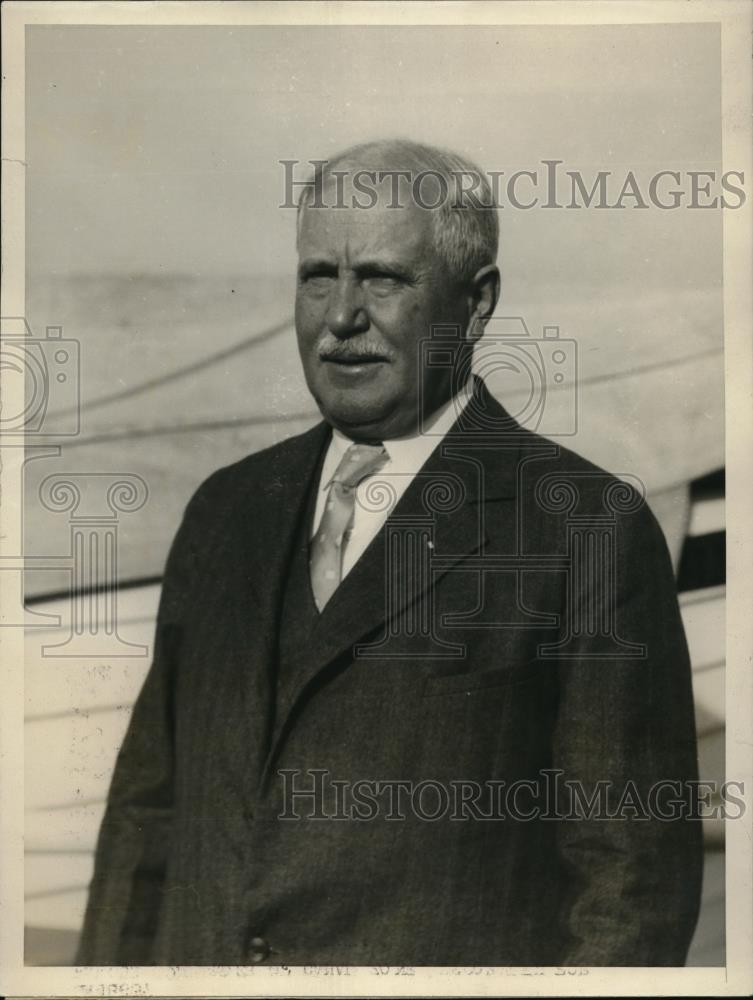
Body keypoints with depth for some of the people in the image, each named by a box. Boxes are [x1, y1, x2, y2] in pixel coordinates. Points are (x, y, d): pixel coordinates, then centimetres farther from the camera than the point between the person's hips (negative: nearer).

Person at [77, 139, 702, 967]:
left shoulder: (590, 528, -9)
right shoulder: (229, 510, 9)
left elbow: (633, 872, -8)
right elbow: (149, 802, 11)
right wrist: (108, 969, 6)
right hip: (197, 954, 5)